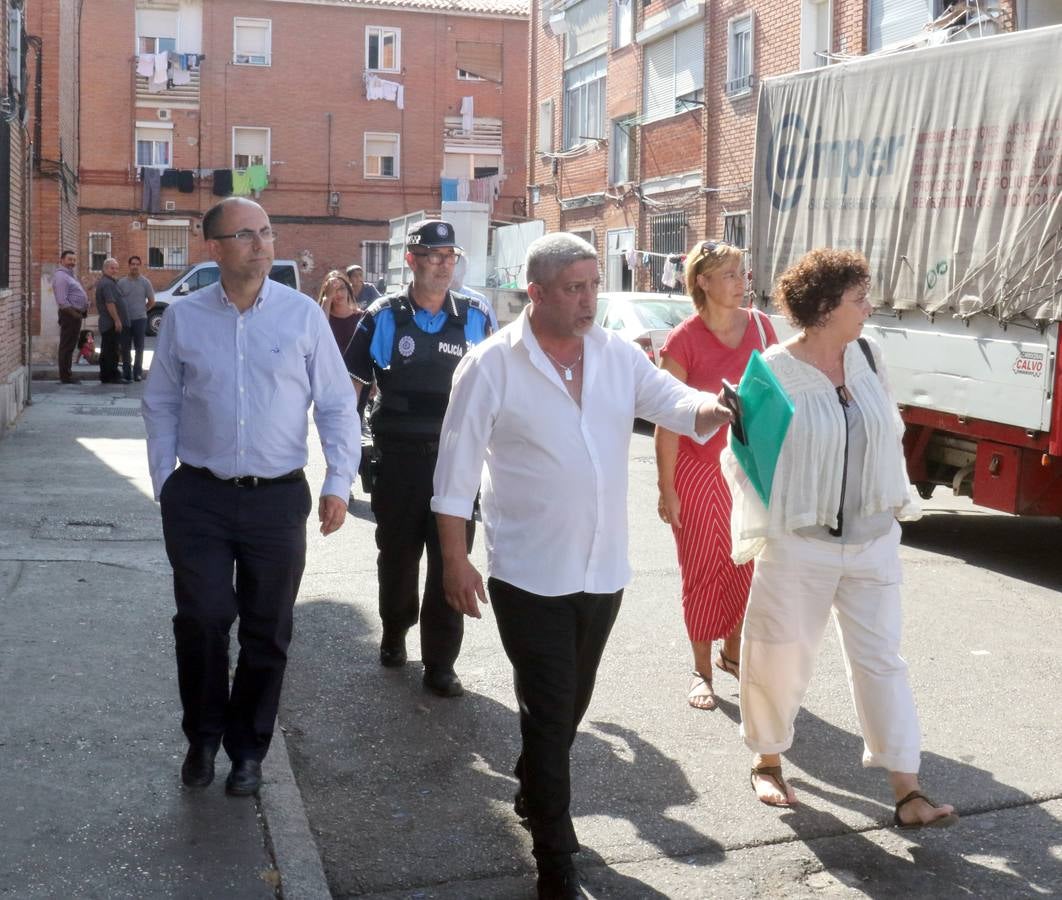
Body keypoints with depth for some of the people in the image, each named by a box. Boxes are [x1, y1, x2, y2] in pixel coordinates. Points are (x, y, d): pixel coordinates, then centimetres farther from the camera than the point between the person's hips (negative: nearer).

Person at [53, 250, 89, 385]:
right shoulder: (61, 276, -13)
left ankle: (67, 375, 19)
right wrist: (74, 313, -18)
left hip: (76, 314, 10)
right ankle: (65, 377, -4)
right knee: (67, 347, -6)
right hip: (69, 315, -10)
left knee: (70, 346, 13)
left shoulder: (70, 275, 19)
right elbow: (62, 301, -21)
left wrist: (82, 312, 11)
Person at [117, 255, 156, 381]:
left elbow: (151, 301, 8)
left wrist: (142, 310, 8)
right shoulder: (121, 282, 4)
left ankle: (138, 372, 9)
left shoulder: (145, 282, 1)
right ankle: (126, 372, 11)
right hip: (125, 319, 1)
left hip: (140, 319, -1)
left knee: (139, 347, 2)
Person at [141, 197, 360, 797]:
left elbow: (337, 405, 0)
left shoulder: (303, 314, -2)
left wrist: (339, 483, -6)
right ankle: (203, 737, 24)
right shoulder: (184, 318, 1)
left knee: (267, 632, 9)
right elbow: (163, 406, 9)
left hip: (277, 499, 0)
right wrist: (164, 484, 4)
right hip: (199, 498, 0)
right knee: (202, 620, -2)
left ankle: (248, 748, 29)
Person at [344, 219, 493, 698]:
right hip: (399, 457, 0)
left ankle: (440, 664, 10)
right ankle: (394, 633, 39)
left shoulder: (475, 318, 3)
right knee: (397, 554, 14)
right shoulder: (384, 317, 0)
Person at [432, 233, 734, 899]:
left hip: (603, 570, 5)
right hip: (530, 574, -5)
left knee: (570, 706, 21)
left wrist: (719, 409, -32)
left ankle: (533, 796, 45)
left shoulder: (620, 356, 2)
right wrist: (455, 560, -12)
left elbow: (677, 404, -8)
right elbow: (457, 468, -10)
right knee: (550, 713, 0)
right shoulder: (493, 365, -11)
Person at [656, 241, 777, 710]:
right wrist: (666, 488, -9)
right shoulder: (683, 341, -12)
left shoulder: (759, 325, 0)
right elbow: (668, 421, -9)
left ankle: (733, 652, 34)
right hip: (698, 469, -4)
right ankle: (702, 671, 22)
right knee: (702, 570, 7)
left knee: (748, 565, 11)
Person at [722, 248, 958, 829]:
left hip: (872, 540, 5)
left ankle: (906, 792, 12)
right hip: (800, 542, -4)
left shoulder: (866, 356, 1)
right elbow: (743, 458, -9)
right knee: (782, 656, 10)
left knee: (880, 657, 6)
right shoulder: (774, 372, -15)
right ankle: (767, 761, 33)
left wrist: (898, 498, 12)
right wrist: (758, 531, -12)